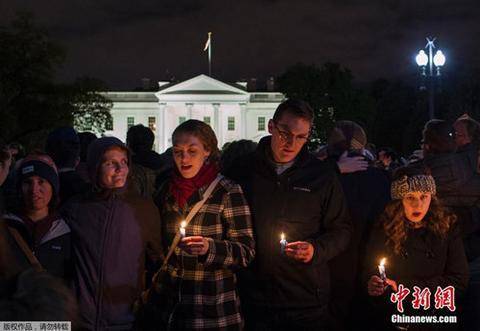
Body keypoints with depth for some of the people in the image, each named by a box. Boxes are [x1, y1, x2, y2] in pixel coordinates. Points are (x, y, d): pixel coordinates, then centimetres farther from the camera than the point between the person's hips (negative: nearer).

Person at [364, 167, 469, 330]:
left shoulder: (447, 226, 1)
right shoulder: (385, 229, 1)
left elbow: (459, 280, 2)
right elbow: (370, 274, 8)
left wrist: (406, 287, -6)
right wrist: (374, 286, -17)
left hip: (438, 315, 0)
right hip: (391, 315, 0)